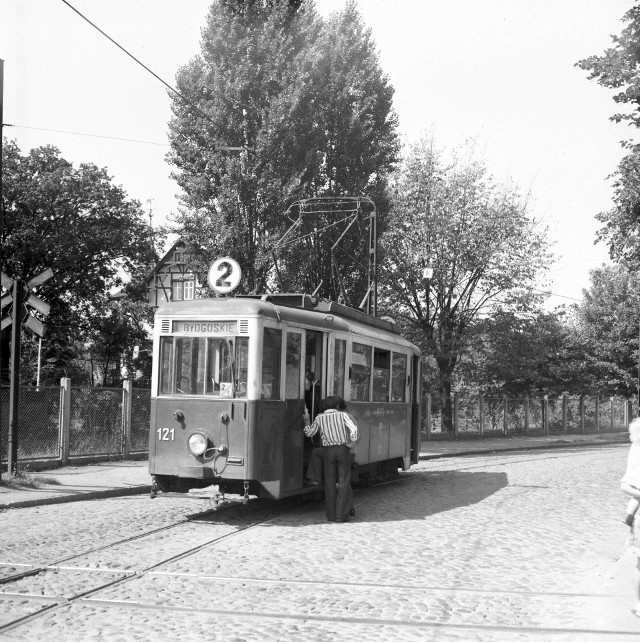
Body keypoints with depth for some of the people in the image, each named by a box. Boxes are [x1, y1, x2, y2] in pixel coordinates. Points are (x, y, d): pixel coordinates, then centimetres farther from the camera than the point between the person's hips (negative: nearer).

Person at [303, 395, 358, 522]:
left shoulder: (319, 418, 7)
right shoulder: (343, 415, 2)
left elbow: (309, 433, 16)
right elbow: (354, 429, -12)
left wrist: (307, 420, 31)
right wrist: (352, 442, 1)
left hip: (328, 451, 2)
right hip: (343, 449, -2)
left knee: (330, 483, 9)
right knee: (344, 483, 2)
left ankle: (331, 514, 10)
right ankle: (341, 514, -6)